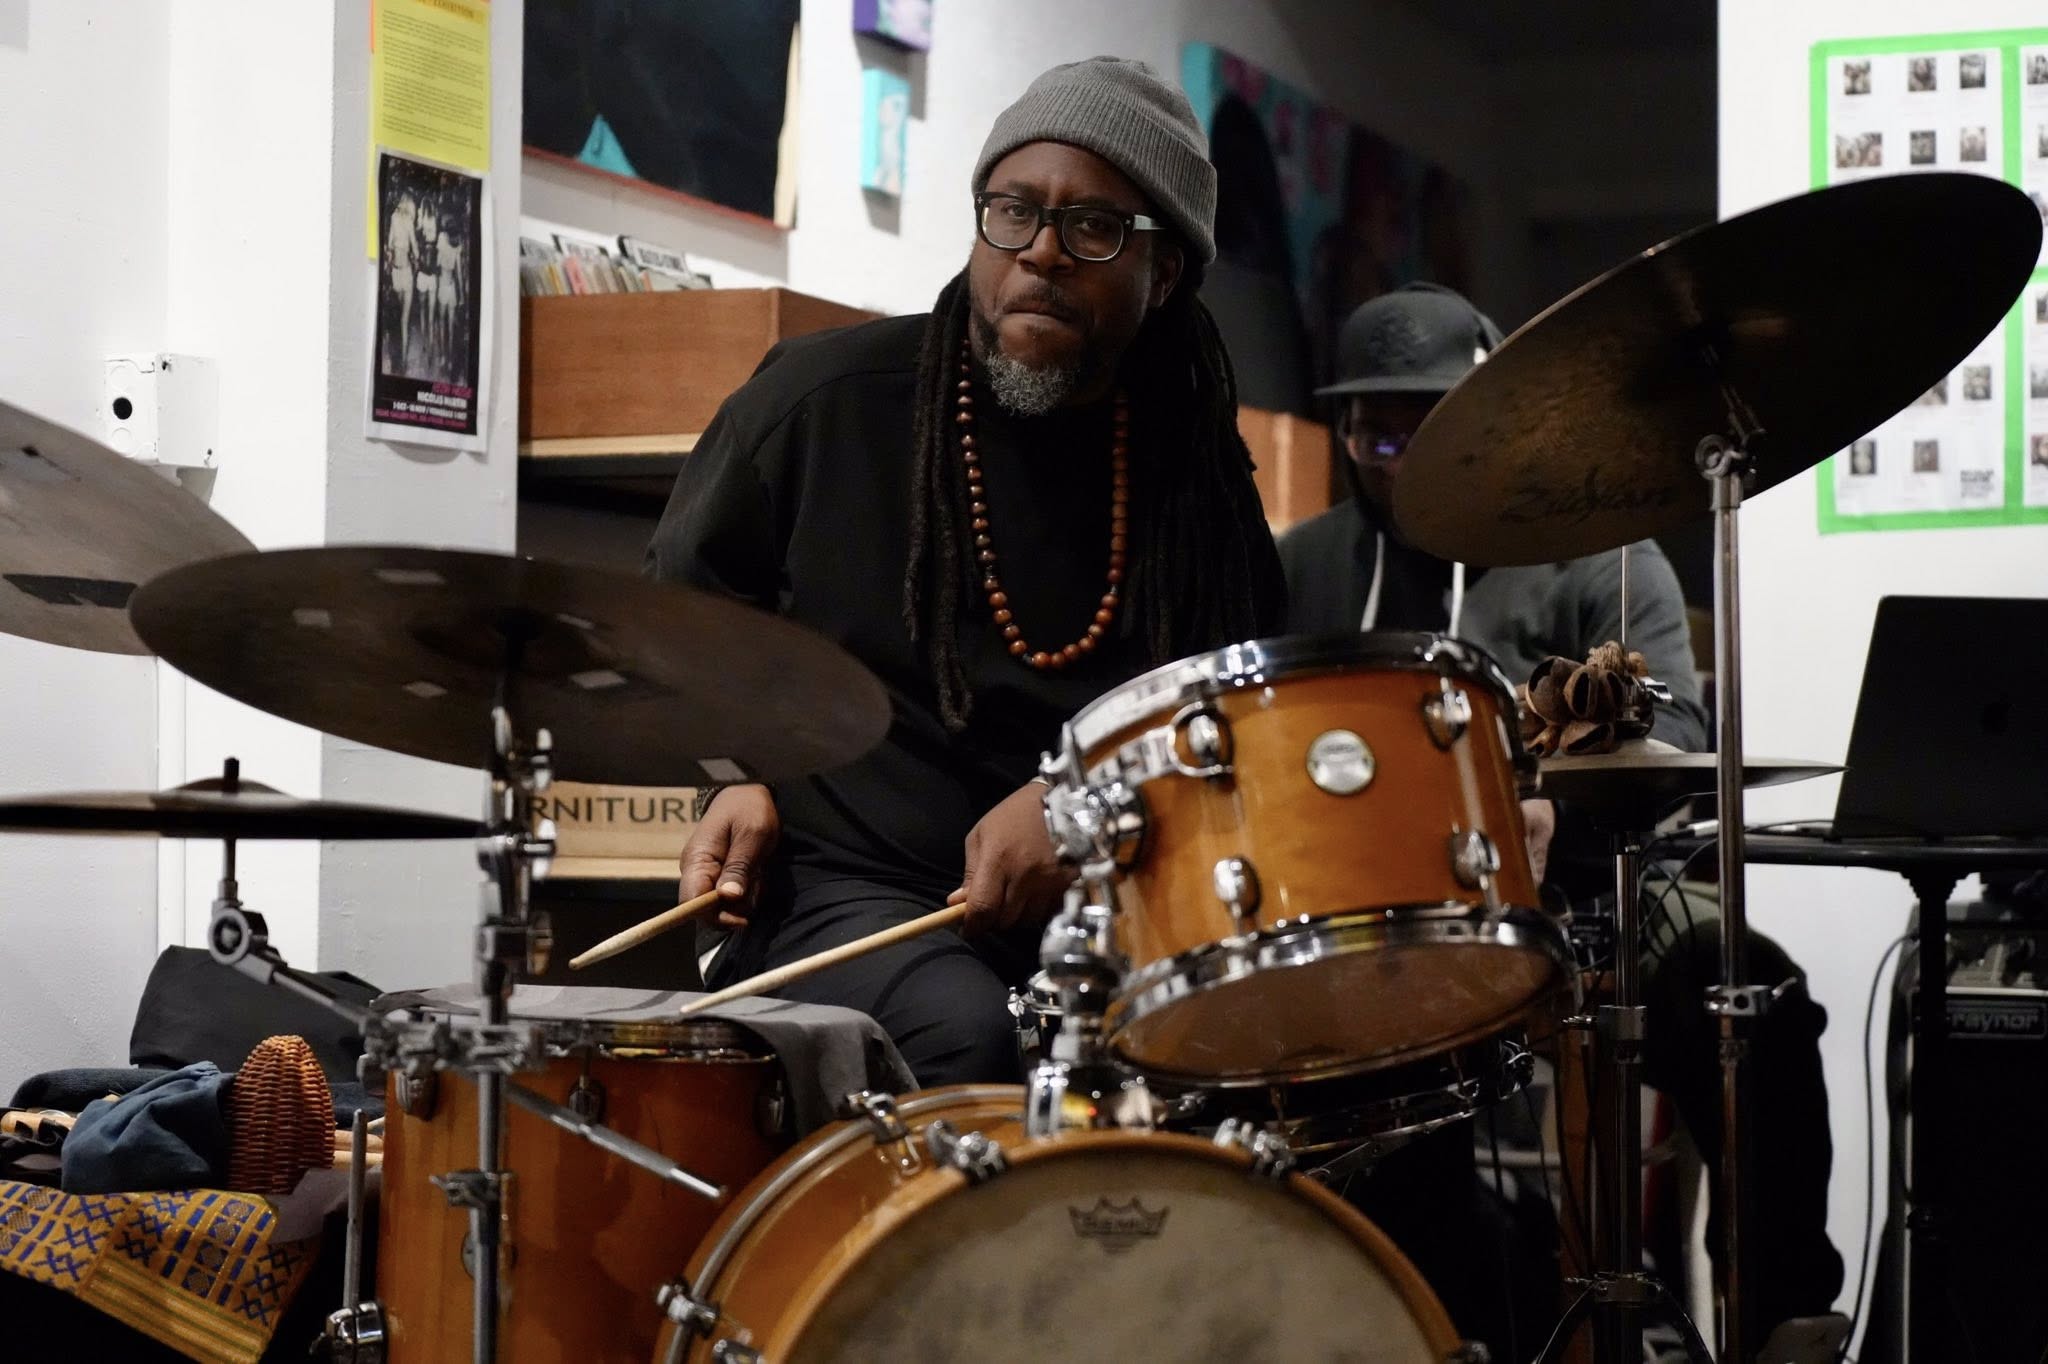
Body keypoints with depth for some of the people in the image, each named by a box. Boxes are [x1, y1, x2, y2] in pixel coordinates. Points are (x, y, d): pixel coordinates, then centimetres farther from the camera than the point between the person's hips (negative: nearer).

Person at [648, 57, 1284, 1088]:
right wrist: (737, 777, -4)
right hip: (847, 893, -3)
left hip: (1102, 909, 4)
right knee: (970, 1035, -36)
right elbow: (676, 609, 12)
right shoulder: (822, 399, -1)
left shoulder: (1195, 466, 8)